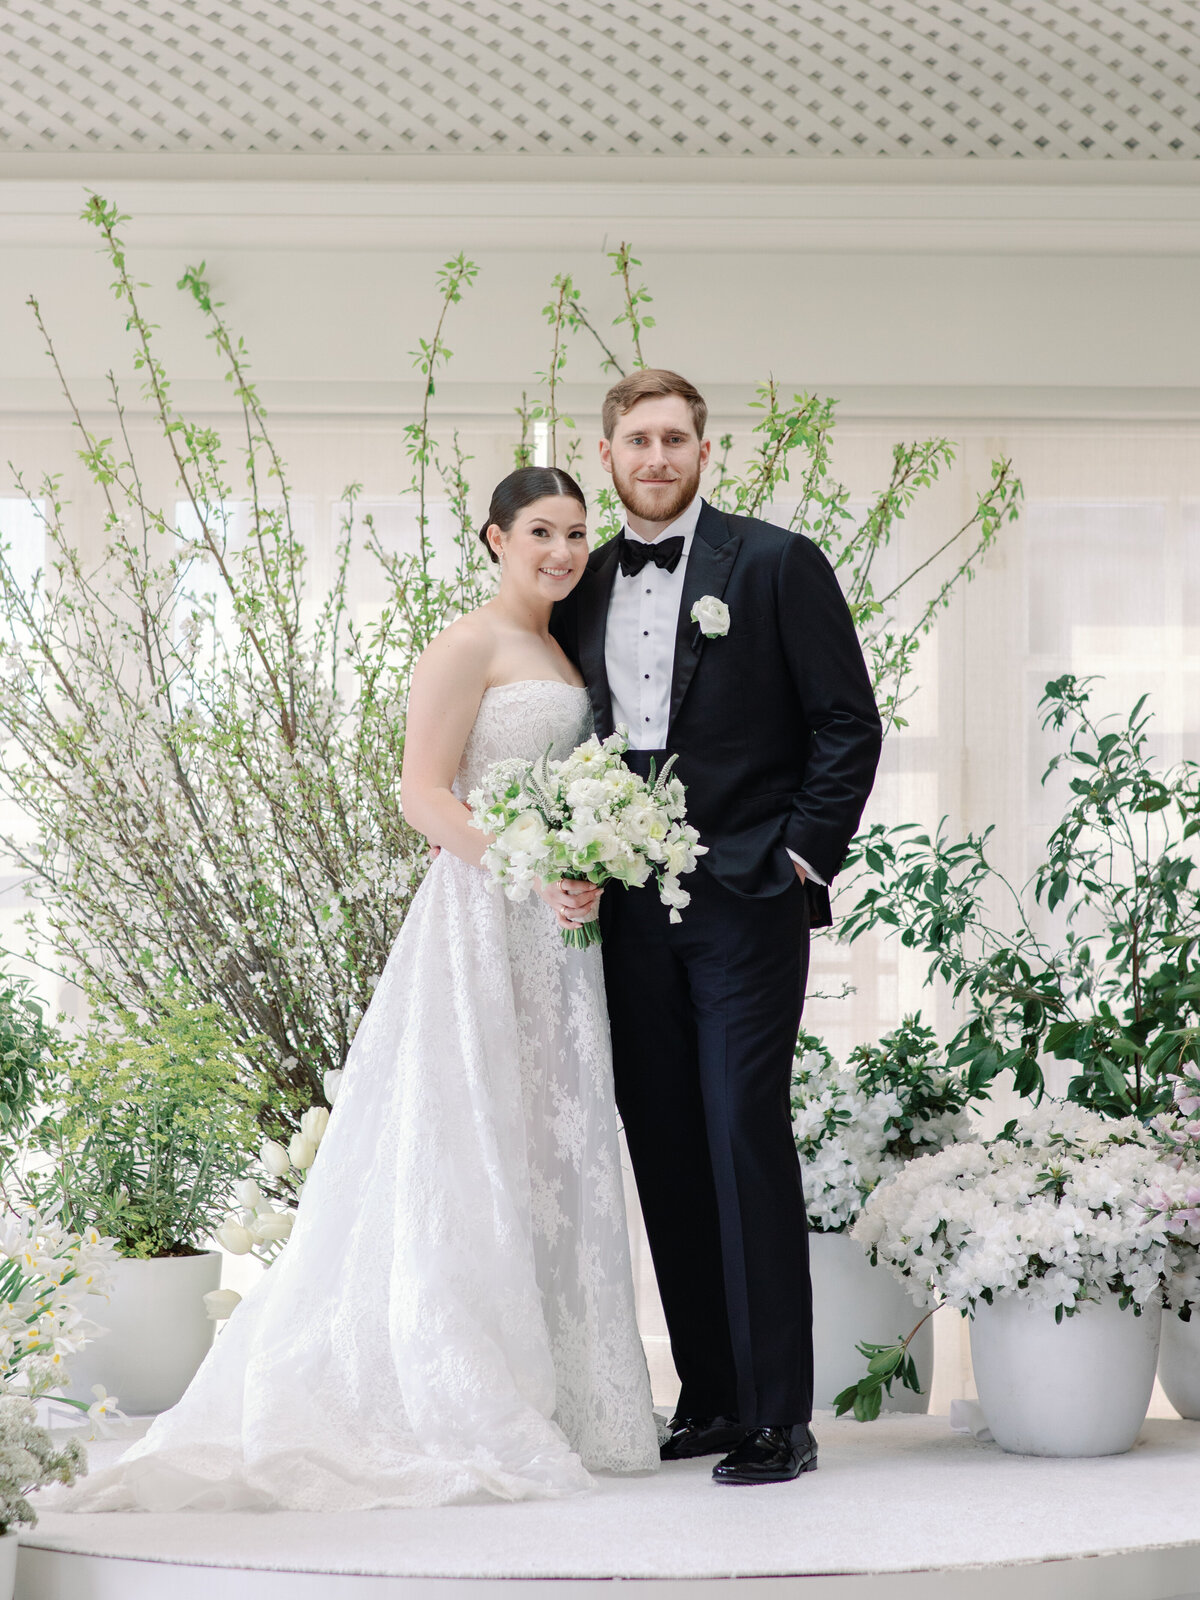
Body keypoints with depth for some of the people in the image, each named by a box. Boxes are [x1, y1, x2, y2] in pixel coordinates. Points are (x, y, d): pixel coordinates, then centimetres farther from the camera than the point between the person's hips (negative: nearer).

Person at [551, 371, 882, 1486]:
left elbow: (849, 724, -1)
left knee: (748, 1145, -8)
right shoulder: (582, 588, 14)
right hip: (627, 911, 5)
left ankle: (778, 1418, -3)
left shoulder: (776, 564, 0)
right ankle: (708, 1399, 17)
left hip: (745, 902, -5)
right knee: (666, 1157, 7)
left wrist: (800, 858, -8)